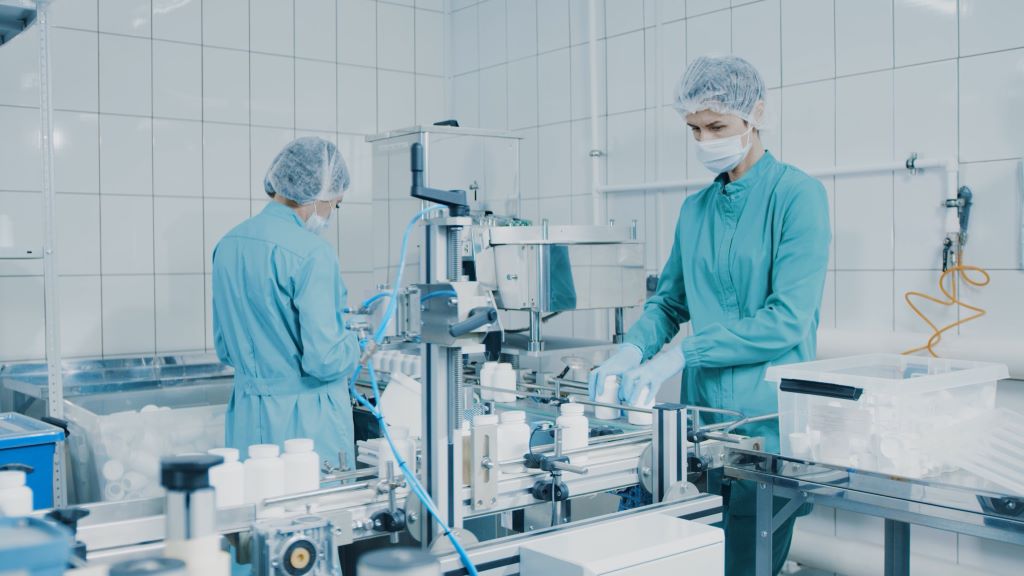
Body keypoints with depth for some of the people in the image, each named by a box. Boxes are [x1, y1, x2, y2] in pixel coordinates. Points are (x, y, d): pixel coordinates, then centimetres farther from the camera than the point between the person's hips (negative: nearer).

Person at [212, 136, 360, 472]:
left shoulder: (228, 244, 6)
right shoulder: (312, 253, -18)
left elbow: (224, 349, 14)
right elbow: (324, 359, -19)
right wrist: (353, 346, 0)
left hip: (246, 416, 7)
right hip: (306, 420, -7)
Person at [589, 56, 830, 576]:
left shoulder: (797, 195, -9)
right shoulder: (695, 209, 11)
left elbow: (788, 317, -17)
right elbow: (668, 301, 16)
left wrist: (682, 355, -20)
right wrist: (633, 351, -5)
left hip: (767, 421, -6)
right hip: (701, 415, 6)